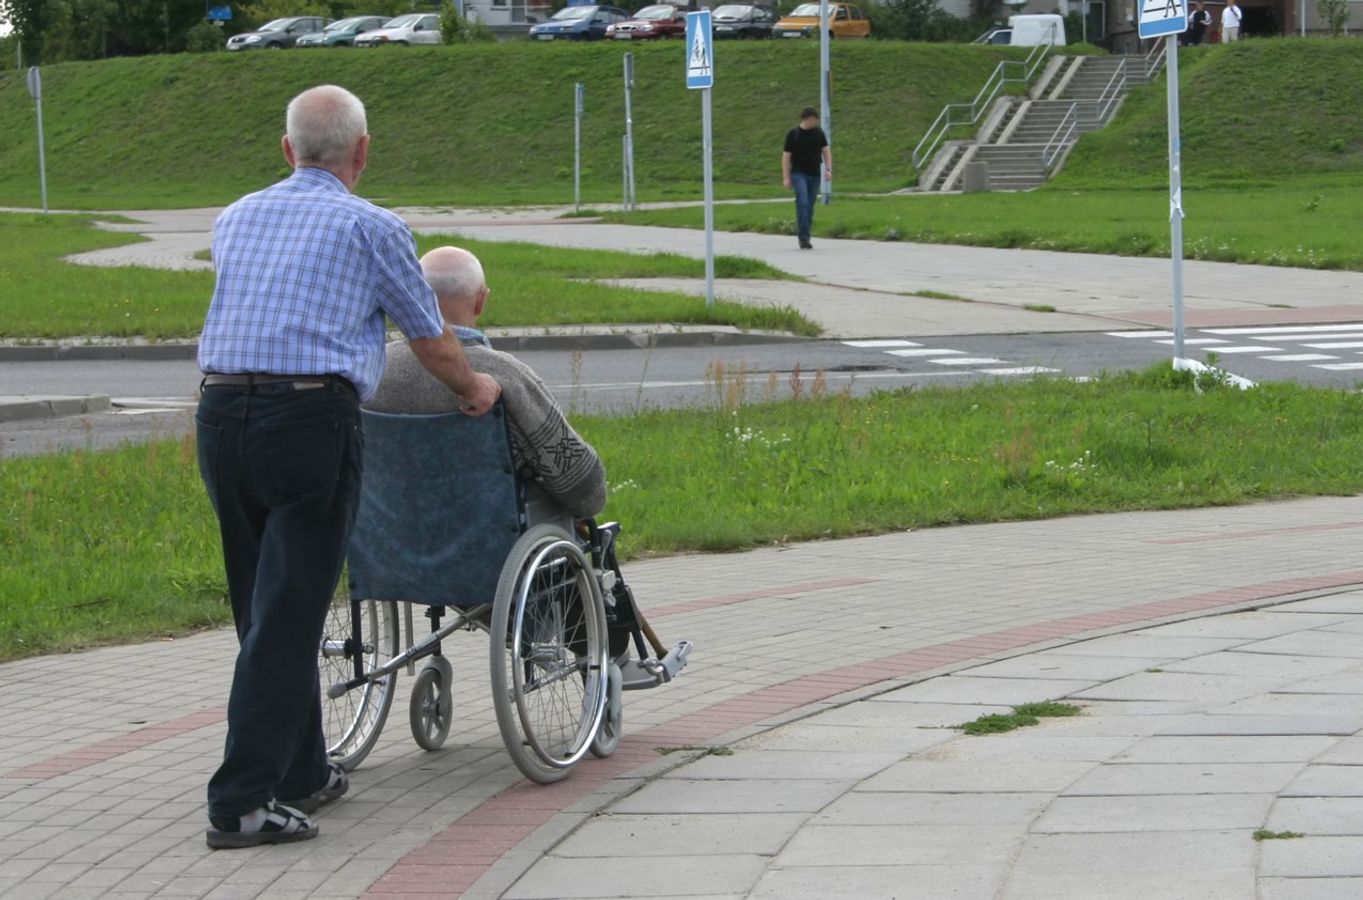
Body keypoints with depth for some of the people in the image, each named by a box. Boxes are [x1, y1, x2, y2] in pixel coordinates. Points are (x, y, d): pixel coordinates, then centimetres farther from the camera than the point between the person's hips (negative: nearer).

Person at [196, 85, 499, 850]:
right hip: (311, 418, -6)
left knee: (265, 609, 16)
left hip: (221, 413, 6)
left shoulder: (237, 218, 18)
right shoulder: (372, 228, 3)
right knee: (289, 616, -4)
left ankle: (301, 773, 24)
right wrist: (474, 389, 32)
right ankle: (243, 801, -9)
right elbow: (431, 340, 11)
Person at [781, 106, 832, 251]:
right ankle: (803, 237, -22)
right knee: (802, 202, -19)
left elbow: (826, 151, 12)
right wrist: (786, 178, -8)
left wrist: (828, 169, -2)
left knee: (810, 206, 7)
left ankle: (805, 238, 14)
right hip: (799, 173, -4)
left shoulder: (818, 133, 8)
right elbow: (786, 156, -3)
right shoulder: (793, 134, -4)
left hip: (814, 174, 5)